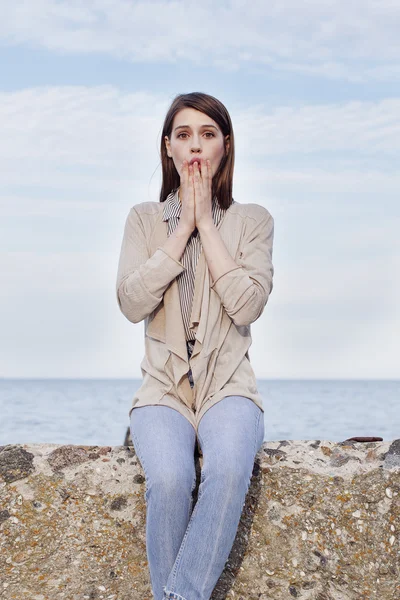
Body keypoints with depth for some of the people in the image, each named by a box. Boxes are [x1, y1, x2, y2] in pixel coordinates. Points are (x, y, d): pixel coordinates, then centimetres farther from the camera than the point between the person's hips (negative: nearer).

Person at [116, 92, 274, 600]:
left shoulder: (252, 220, 7)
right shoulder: (144, 219, 10)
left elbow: (247, 306, -9)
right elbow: (131, 303, -6)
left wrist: (206, 221, -7)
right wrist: (183, 227, -6)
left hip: (227, 385, 0)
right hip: (164, 386, 1)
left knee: (229, 468, -34)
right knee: (169, 478, -32)